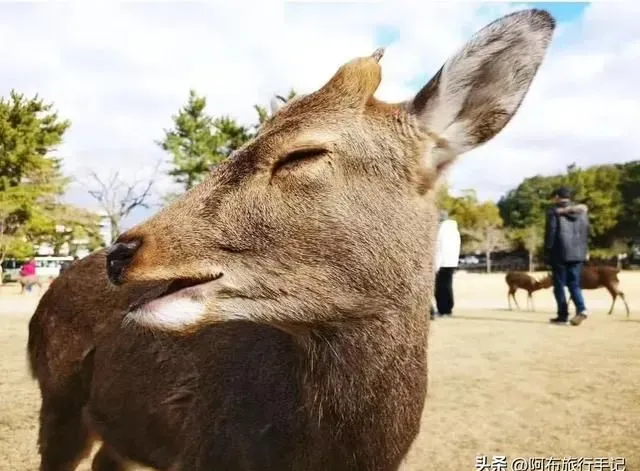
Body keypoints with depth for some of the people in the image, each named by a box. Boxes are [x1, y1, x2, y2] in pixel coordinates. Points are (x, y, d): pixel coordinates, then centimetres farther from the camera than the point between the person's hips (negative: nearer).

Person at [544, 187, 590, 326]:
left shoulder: (554, 211, -4)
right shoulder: (582, 211, 12)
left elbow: (550, 233, -8)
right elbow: (586, 233, 14)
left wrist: (547, 253, -3)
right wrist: (584, 251, 18)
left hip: (560, 253, -5)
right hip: (578, 253, 5)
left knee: (559, 285, 3)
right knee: (574, 284, 10)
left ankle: (563, 315, 3)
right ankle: (581, 309, -11)